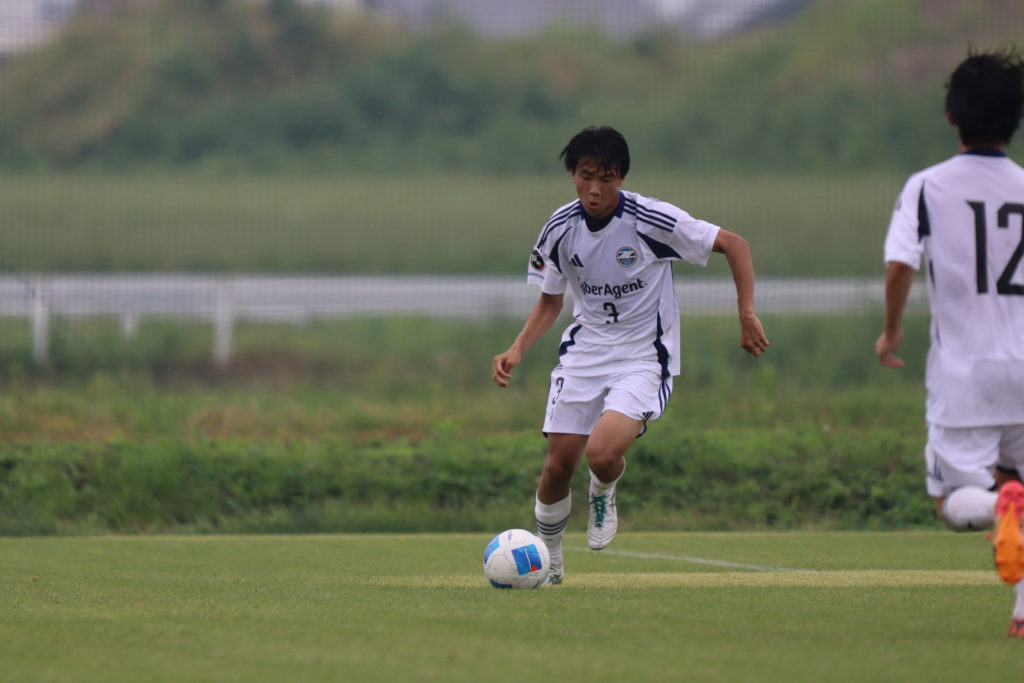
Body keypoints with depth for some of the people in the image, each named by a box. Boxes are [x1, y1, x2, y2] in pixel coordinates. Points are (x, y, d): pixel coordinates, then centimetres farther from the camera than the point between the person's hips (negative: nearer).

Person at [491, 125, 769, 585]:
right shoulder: (561, 229, -4)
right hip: (584, 352, 4)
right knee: (558, 466, -2)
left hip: (643, 359, -4)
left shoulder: (653, 220, -16)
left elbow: (734, 245, -7)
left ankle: (604, 494, 12)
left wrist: (747, 315, -15)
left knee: (602, 453, -26)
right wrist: (517, 351, -5)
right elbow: (550, 302, 11)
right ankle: (547, 559, 25)